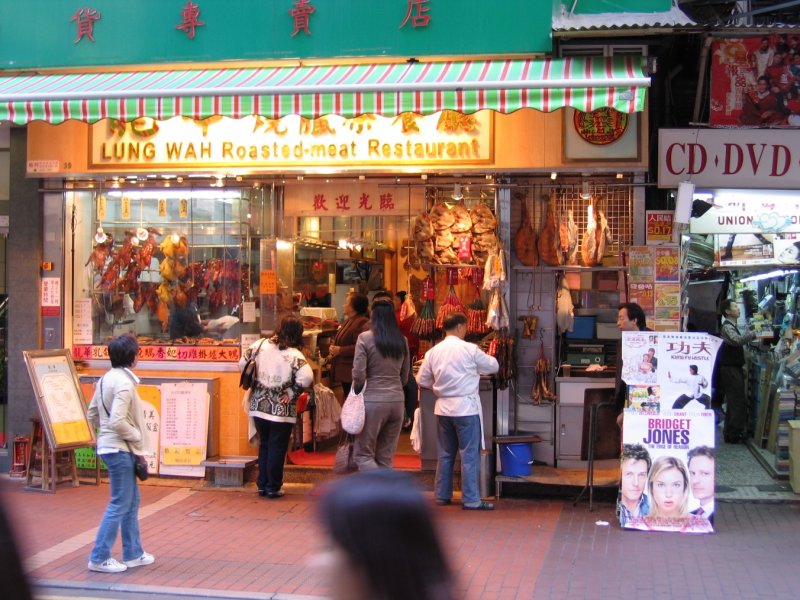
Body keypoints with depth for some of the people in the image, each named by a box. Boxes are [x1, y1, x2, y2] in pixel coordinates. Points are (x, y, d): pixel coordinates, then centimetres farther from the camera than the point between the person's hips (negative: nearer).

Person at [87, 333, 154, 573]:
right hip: (119, 449, -10)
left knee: (131, 500, 17)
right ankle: (99, 558, 4)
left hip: (109, 445, 10)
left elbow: (92, 413, 16)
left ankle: (133, 554, 25)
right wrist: (138, 436, -13)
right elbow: (117, 421, -26)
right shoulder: (124, 383, -19)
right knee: (119, 504, -2)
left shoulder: (106, 378, 9)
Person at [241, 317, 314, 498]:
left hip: (259, 406, 4)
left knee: (264, 445, 18)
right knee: (277, 449, 7)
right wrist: (292, 392, -13)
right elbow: (306, 377, -27)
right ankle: (273, 488, 12)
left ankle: (262, 485, 24)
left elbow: (242, 363, 3)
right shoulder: (294, 355, -14)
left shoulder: (260, 345, -1)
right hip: (281, 410, -4)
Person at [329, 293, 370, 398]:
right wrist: (334, 348, 5)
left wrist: (340, 350, -19)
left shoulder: (362, 323, -18)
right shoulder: (349, 321, 16)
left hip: (353, 373, -10)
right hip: (345, 371, 10)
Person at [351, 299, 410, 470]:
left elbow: (358, 374, -11)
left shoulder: (365, 338, -8)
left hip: (373, 400, -5)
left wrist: (357, 391, 7)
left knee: (362, 454, 5)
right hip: (397, 400, 5)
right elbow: (405, 376, 13)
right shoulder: (402, 341, 6)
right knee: (385, 457, 13)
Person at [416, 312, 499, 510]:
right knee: (470, 455, 1)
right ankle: (471, 500, 2)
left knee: (445, 453, 16)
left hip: (443, 408, 5)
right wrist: (475, 369, 22)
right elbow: (493, 366, 3)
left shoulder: (433, 351, 1)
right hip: (466, 407, -5)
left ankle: (442, 495, 23)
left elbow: (422, 380, 8)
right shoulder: (469, 349, -11)